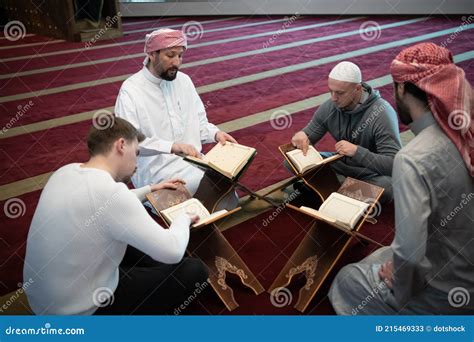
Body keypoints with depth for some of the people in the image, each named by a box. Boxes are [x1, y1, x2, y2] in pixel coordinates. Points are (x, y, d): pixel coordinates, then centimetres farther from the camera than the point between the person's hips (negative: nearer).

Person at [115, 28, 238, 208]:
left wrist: (215, 133, -6)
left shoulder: (183, 80, 7)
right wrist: (172, 146, -30)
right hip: (154, 165, -5)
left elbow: (198, 120, 15)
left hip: (191, 158, 6)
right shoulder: (131, 90, -11)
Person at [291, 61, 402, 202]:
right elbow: (308, 136, 2)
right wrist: (301, 136, -23)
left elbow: (395, 164, -29)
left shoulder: (382, 113, -25)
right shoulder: (329, 107, -11)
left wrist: (357, 151, -40)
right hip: (342, 163, 5)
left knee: (387, 186, -40)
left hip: (371, 172, -5)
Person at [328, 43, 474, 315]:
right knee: (380, 258, 28)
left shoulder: (413, 160, -30)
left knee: (347, 282, 16)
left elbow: (409, 251, -34)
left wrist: (401, 290, -13)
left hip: (447, 293, -6)